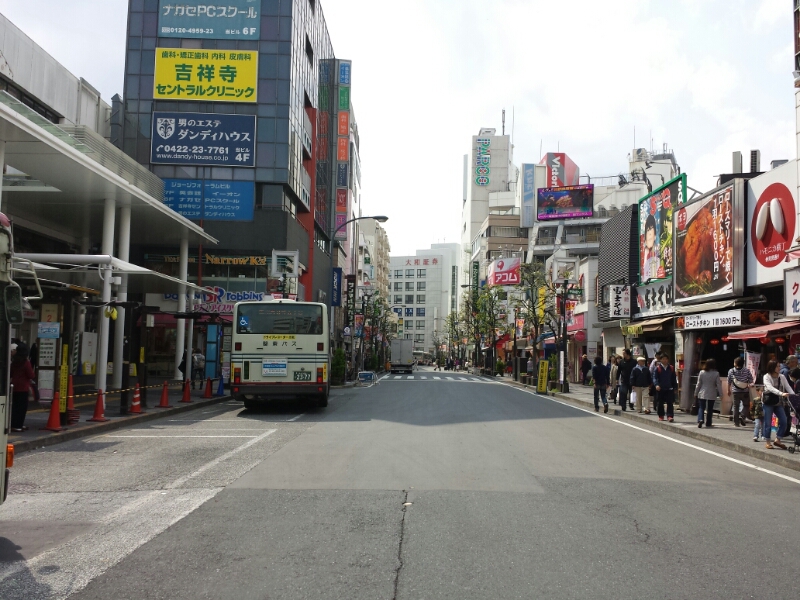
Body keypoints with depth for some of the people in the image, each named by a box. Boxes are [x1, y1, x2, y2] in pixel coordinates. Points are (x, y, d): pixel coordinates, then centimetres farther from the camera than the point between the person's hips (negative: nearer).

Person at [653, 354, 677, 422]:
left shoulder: (671, 368, 6)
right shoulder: (658, 368, -2)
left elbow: (674, 378, 12)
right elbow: (654, 377, -5)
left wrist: (675, 387, 10)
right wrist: (656, 385, -22)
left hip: (669, 389, 1)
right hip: (660, 389, -1)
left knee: (670, 403, -6)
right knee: (660, 403, 9)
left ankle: (670, 416, -8)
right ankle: (661, 416, 21)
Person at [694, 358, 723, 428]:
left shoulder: (702, 372, -3)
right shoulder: (716, 373, -7)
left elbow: (698, 384, 1)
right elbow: (718, 385, -5)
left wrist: (696, 393, 9)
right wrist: (721, 394, 2)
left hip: (702, 394, 0)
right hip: (712, 394, 0)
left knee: (701, 408, 4)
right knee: (710, 409, 11)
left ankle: (700, 420, -18)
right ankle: (708, 423, 15)